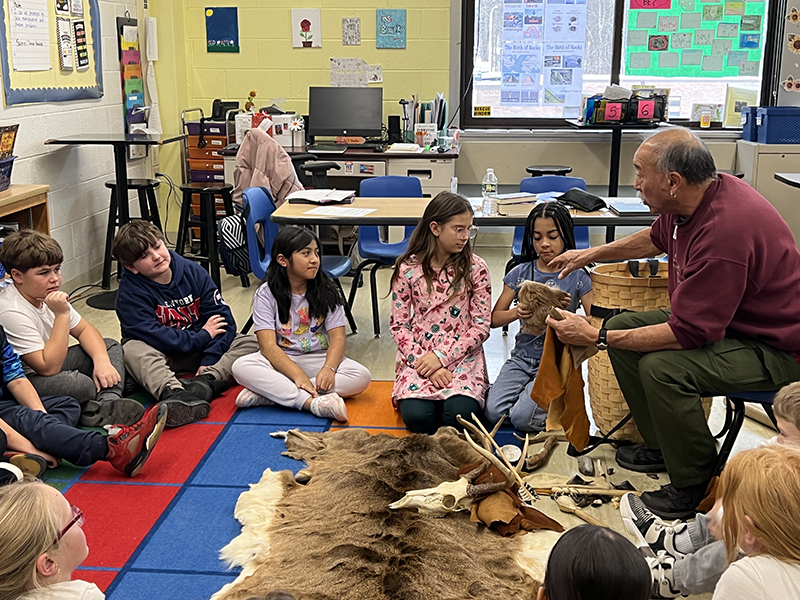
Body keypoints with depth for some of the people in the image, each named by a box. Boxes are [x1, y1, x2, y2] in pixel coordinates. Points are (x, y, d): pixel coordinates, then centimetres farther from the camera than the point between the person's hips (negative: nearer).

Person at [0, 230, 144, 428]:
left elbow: (84, 329, 10)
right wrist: (62, 315, -30)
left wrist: (102, 361, -9)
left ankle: (108, 404, -20)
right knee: (79, 384, -39)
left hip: (48, 365, 10)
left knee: (111, 346, 4)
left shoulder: (47, 294, 0)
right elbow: (49, 368, -30)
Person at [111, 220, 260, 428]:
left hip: (200, 350, 3)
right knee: (133, 350, -35)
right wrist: (202, 337, -19)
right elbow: (155, 337, -26)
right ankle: (173, 393, -62)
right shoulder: (130, 294, -15)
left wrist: (209, 361, -21)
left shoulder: (193, 272, -5)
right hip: (163, 355, -3)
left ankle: (205, 382, -44)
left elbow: (222, 318, -9)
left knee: (251, 342, -17)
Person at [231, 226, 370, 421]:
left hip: (318, 359, 2)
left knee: (362, 376, -26)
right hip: (280, 361, -2)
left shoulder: (328, 292, 0)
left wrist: (328, 369, -29)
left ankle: (267, 392, -29)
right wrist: (297, 375, -30)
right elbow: (268, 345, -15)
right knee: (241, 366, -30)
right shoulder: (267, 293, -6)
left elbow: (337, 337, -8)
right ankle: (313, 402, -41)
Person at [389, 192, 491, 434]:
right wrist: (422, 360, -14)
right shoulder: (408, 269, -1)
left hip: (462, 356, 0)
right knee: (417, 417, -24)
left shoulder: (475, 268, -1)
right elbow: (399, 325, 0)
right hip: (418, 356, 0)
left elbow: (481, 326, -3)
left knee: (460, 415, -27)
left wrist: (441, 357, -13)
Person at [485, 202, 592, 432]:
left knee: (522, 416, -22)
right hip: (522, 359, 3)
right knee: (494, 411, -19)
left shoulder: (578, 277, -2)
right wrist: (516, 313, -17)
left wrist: (567, 312, -25)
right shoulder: (520, 273, 5)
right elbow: (494, 318, 5)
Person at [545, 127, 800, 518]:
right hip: (721, 316, 10)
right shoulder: (699, 198, -5)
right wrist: (593, 254, 22)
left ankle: (695, 486, -8)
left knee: (663, 366, -30)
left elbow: (687, 333, -31)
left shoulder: (724, 230, -34)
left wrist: (595, 337, -25)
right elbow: (657, 238, 21)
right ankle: (662, 446, 17)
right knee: (624, 326, 4)